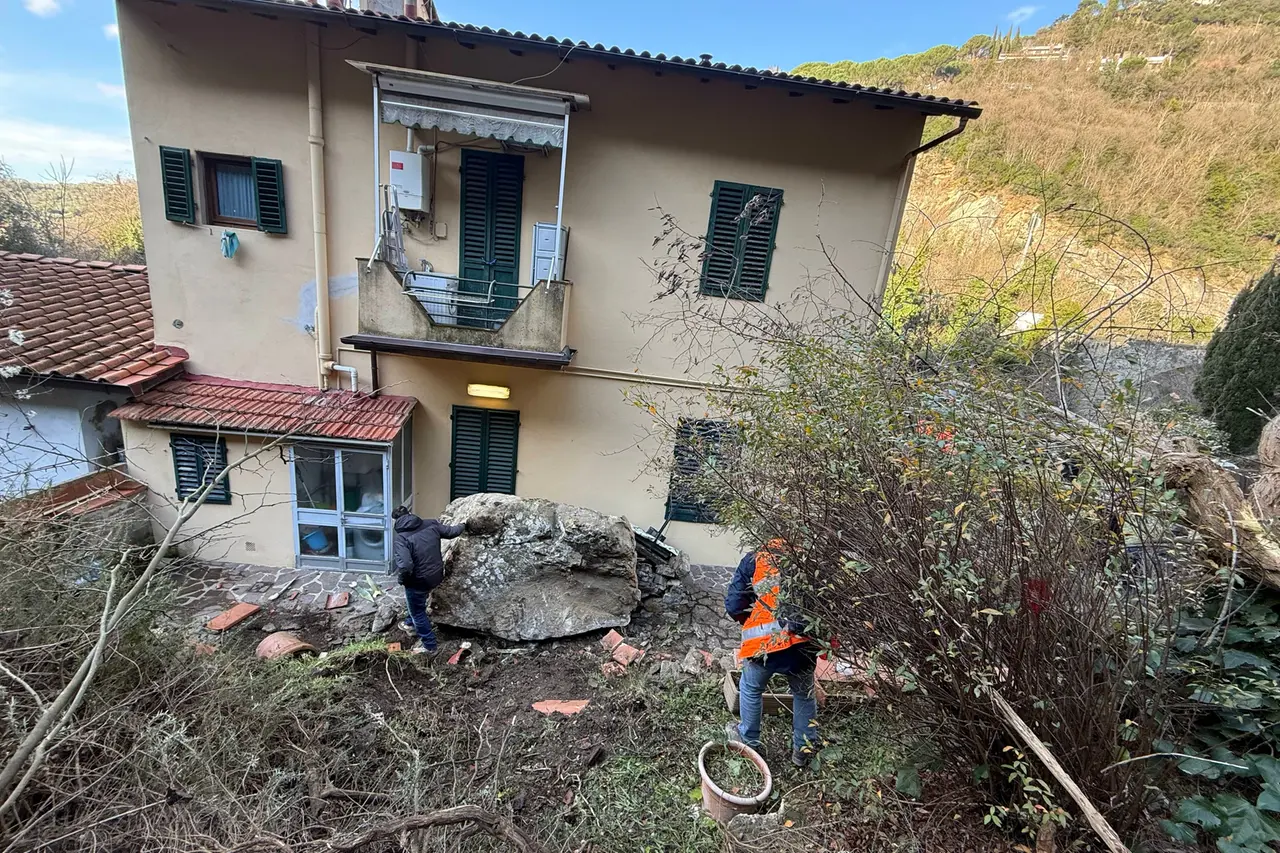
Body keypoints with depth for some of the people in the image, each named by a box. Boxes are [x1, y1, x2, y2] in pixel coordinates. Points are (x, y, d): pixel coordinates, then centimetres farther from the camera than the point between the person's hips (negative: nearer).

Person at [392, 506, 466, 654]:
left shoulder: (402, 538, -24)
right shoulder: (431, 524, -9)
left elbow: (405, 566, -34)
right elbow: (451, 531, 5)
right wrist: (463, 526, 25)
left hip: (419, 581, -6)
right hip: (436, 575, 6)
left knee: (418, 611, 18)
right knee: (416, 604, 34)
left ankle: (428, 644, 32)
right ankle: (411, 623, 58)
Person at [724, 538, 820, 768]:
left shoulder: (754, 560, 11)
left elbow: (734, 606, 6)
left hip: (763, 642, -2)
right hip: (804, 643, 2)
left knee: (751, 688, 26)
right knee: (805, 694, 29)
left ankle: (748, 740, 42)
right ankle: (803, 750, 40)